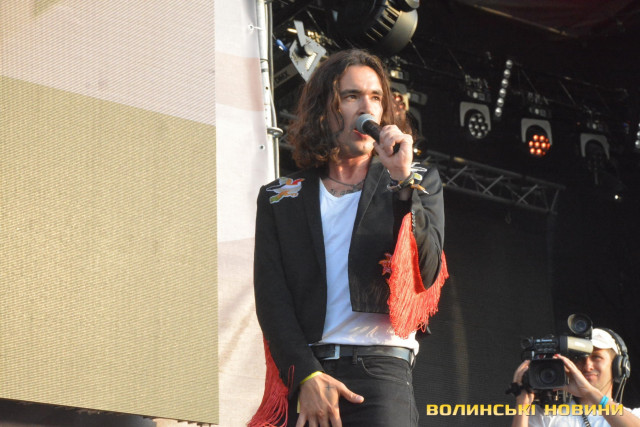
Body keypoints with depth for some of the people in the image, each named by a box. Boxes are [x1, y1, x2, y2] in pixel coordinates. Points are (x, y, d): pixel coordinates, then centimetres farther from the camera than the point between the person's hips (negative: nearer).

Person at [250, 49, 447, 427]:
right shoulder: (280, 198, 15)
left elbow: (426, 275, 0)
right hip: (301, 375, 1)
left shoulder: (419, 183, 15)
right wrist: (306, 376, -8)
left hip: (380, 368, -1)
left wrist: (403, 181, -7)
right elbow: (271, 296, 6)